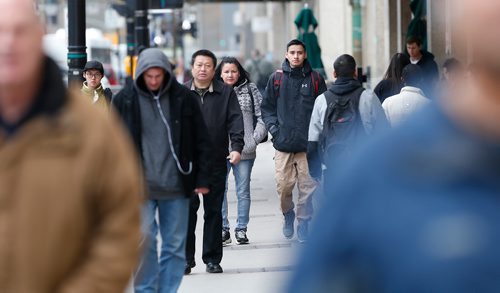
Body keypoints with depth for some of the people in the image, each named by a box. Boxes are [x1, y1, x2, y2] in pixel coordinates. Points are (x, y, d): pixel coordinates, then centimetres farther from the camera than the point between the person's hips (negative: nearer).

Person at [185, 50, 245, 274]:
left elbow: (235, 121, -1)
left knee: (214, 211, 6)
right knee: (187, 210, -3)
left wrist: (237, 147, -14)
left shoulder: (226, 93, 6)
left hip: (216, 162, 0)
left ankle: (212, 259, 14)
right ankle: (185, 259, 4)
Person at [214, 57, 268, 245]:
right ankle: (223, 229, 7)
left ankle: (241, 229, 14)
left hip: (244, 150, 1)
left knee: (243, 191, 6)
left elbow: (262, 114, 6)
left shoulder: (250, 90, 6)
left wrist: (256, 138, -2)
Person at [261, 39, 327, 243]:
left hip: (308, 143, 0)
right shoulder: (276, 79, 6)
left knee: (307, 186, -1)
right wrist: (274, 129, -2)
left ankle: (304, 222, 12)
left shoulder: (315, 79, 5)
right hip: (283, 142, 0)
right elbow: (267, 107, 11)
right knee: (283, 185, -2)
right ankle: (288, 215, 24)